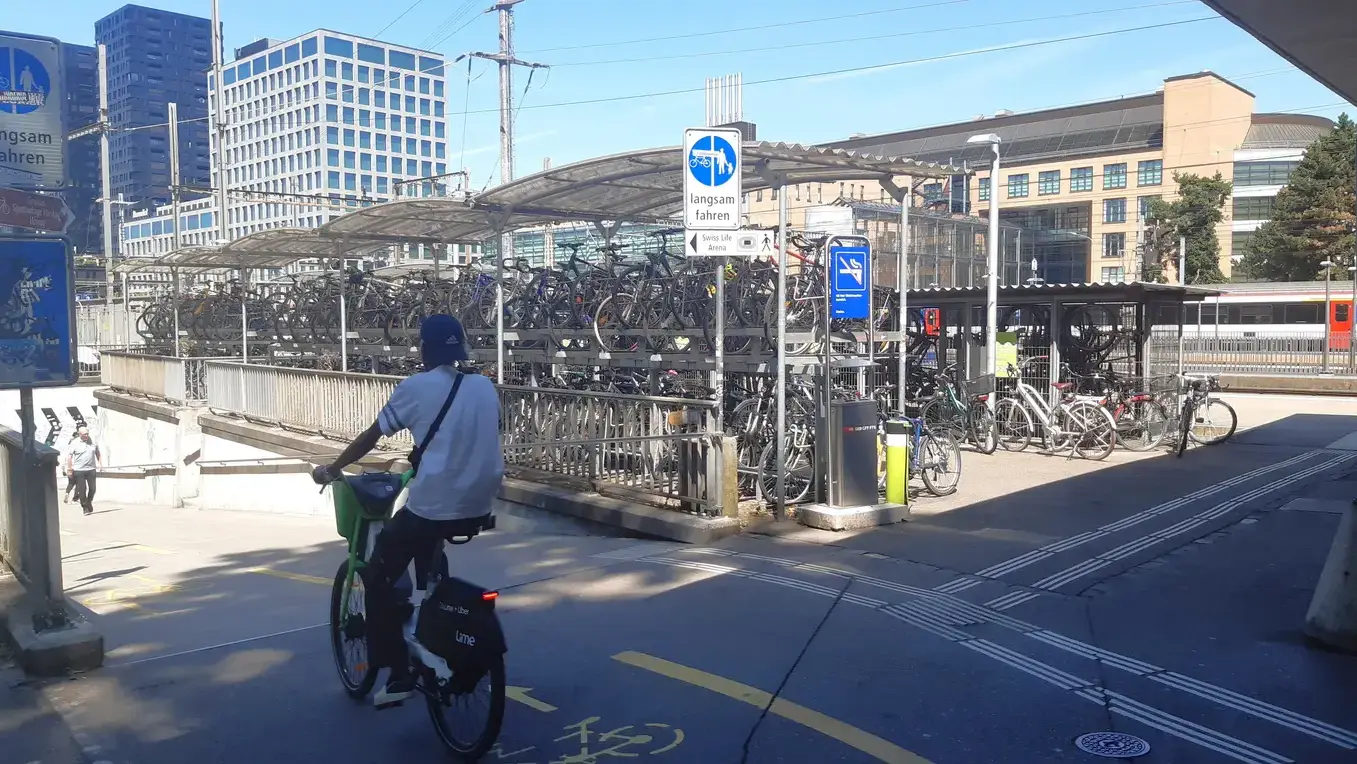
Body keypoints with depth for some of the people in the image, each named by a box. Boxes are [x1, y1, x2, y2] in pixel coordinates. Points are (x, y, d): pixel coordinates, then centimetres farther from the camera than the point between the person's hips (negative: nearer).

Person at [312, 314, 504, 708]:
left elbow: (370, 437, 5)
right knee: (427, 557, 33)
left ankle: (399, 675, 12)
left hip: (432, 506, -5)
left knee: (380, 578, 14)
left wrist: (331, 469, 20)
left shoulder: (416, 387, -3)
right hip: (479, 506, 6)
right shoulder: (485, 386, 10)